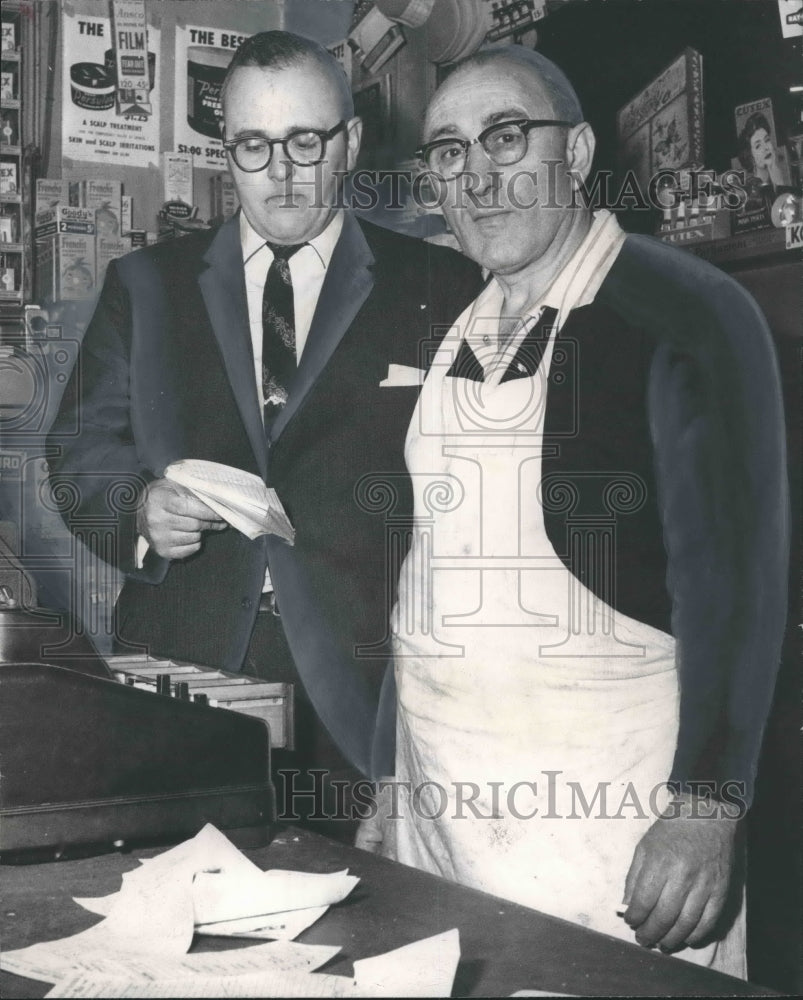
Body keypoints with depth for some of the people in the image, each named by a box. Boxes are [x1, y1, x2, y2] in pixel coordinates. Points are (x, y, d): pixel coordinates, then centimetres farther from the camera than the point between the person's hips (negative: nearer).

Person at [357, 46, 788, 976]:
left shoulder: (687, 313, -11)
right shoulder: (447, 333, 8)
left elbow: (732, 574, -15)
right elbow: (426, 566, 12)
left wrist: (706, 806, -21)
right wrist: (396, 778, 12)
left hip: (603, 801, -6)